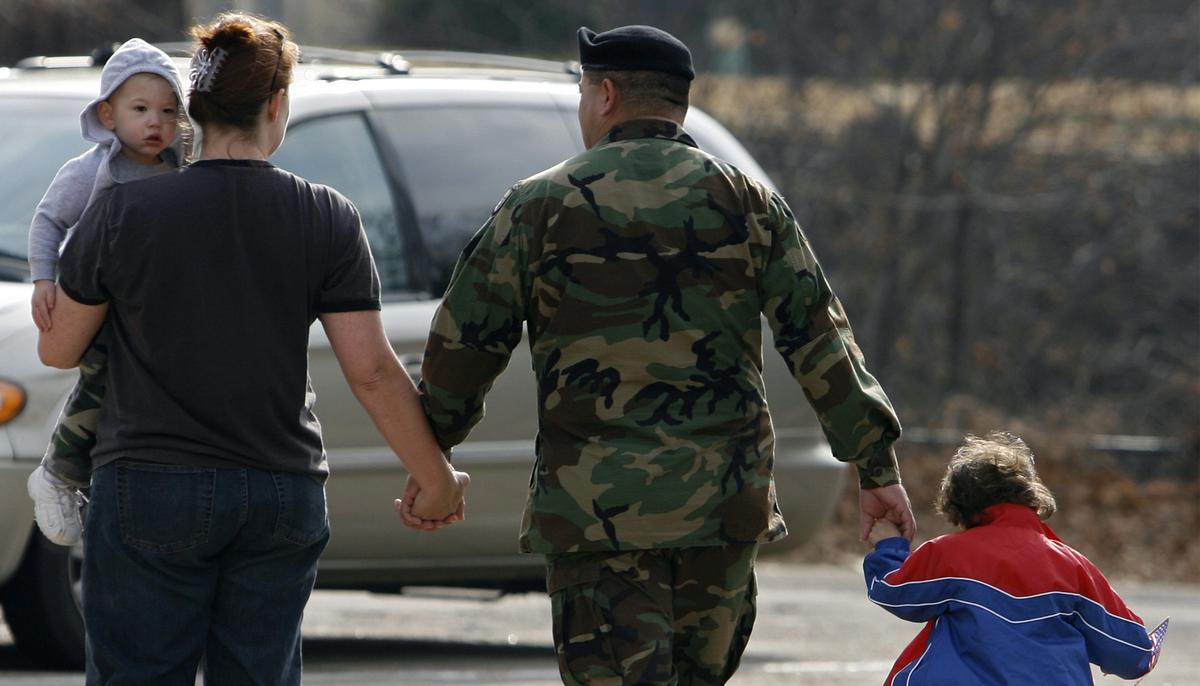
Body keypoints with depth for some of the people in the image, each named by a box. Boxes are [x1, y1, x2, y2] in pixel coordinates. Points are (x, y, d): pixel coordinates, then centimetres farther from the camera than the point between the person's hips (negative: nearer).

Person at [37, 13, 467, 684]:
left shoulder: (124, 213, -6)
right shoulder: (328, 220, -4)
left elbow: (58, 348, 4)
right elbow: (373, 371, -5)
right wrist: (437, 480, 6)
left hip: (151, 492, -2)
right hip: (285, 497, 2)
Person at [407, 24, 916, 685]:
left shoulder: (540, 204, 0)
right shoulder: (746, 201, 6)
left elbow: (463, 343, 4)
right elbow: (819, 338, 4)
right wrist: (875, 466, 8)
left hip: (593, 506, -3)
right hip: (722, 505, 3)